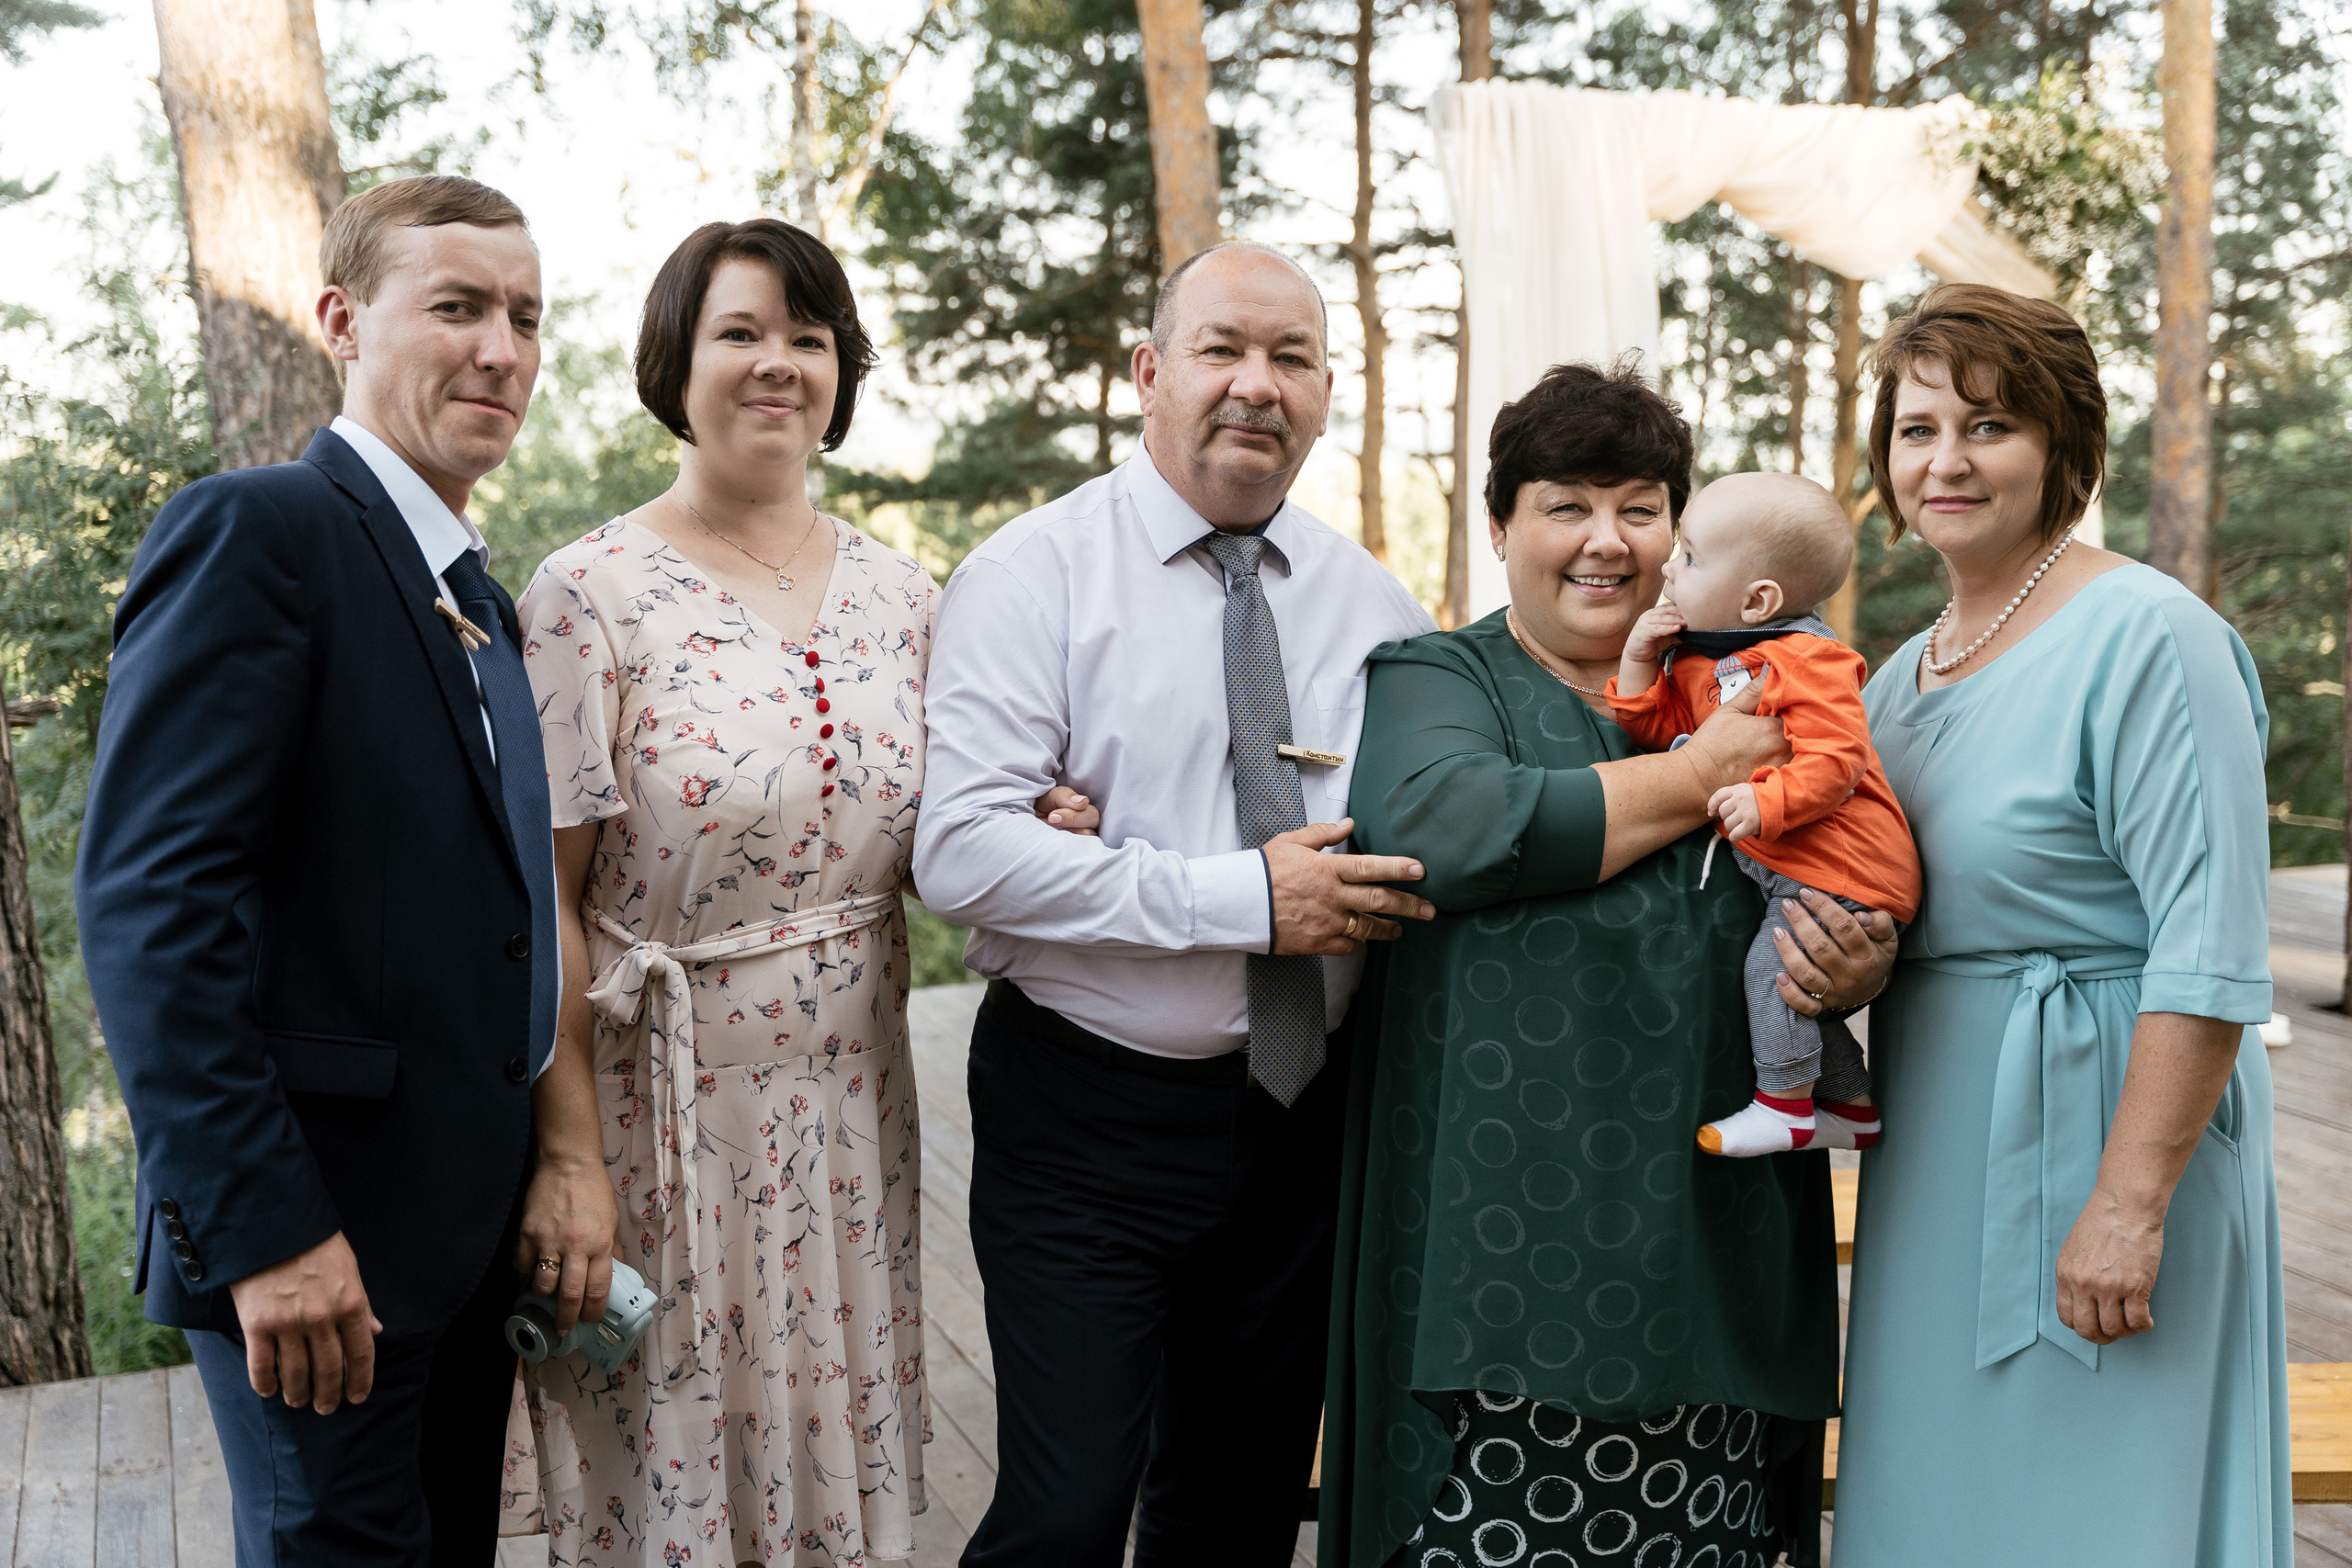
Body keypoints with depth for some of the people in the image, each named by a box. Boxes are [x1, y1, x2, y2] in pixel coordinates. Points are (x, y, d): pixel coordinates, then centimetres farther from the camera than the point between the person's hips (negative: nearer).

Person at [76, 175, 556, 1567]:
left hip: (470, 1227, 8)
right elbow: (152, 899, -20)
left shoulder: (481, 599, 15)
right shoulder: (258, 532, -13)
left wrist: (545, 1171, 11)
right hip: (318, 1235, -8)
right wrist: (259, 1229, -23)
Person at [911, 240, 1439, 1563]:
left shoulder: (1377, 602, 7)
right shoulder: (1033, 576, -9)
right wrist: (1241, 897, -22)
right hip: (1086, 1119, -4)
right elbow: (963, 854, -20)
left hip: (1306, 1114, 5)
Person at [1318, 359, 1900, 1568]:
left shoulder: (1731, 690, 16)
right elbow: (1437, 828, -18)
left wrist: (1862, 968, -8)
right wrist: (1697, 778, -11)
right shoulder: (1436, 681, 4)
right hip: (1508, 1233, -4)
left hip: (1709, 1241, 4)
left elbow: (1859, 897, 17)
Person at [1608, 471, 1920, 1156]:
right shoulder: (1703, 661, 9)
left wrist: (1766, 803, -38)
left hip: (1838, 872, -10)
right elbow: (1661, 727, 13)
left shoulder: (1805, 661, -20)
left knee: (1773, 965, -17)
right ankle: (1853, 1108, 33)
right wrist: (1639, 662, 1)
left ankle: (1784, 1105, -2)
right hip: (1784, 869, 10)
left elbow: (1835, 759, -27)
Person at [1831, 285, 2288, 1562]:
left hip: (2094, 1124, -7)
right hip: (1936, 1168, 8)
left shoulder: (2147, 637, -14)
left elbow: (2212, 952, -20)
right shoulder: (1900, 679, 11)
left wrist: (2130, 1204, -23)